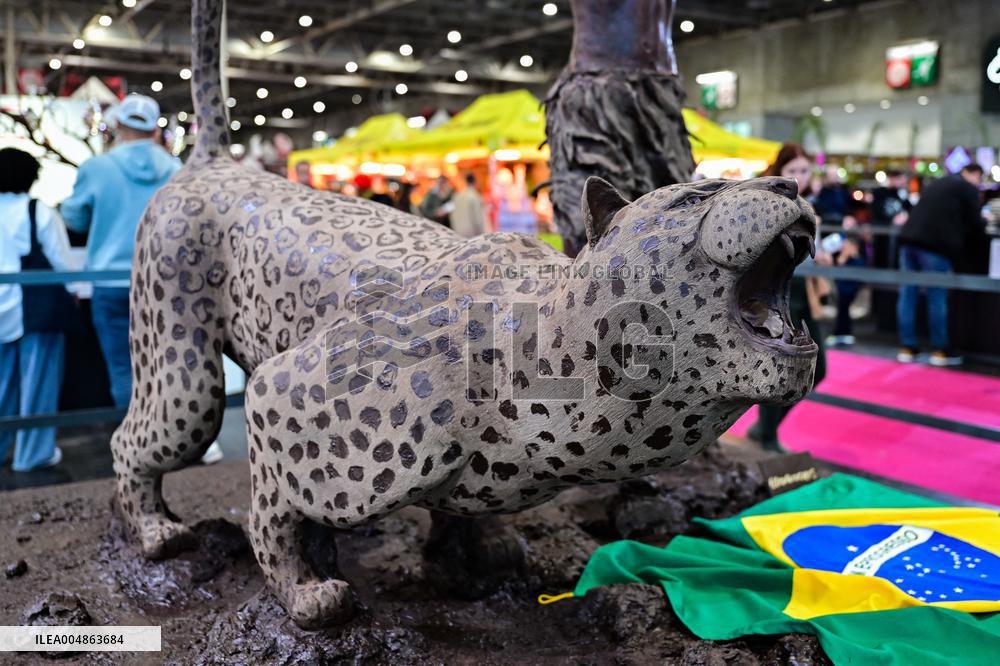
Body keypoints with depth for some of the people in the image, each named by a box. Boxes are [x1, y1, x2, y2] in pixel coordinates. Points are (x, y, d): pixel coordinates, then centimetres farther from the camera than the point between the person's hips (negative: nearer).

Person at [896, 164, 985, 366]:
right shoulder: (969, 189, 2)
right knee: (937, 298, 1)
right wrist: (983, 221, 24)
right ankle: (939, 350, 8)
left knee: (908, 294, 7)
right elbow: (975, 224, 1)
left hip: (910, 238, 7)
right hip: (935, 245, -7)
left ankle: (907, 348, 12)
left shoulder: (937, 184, 24)